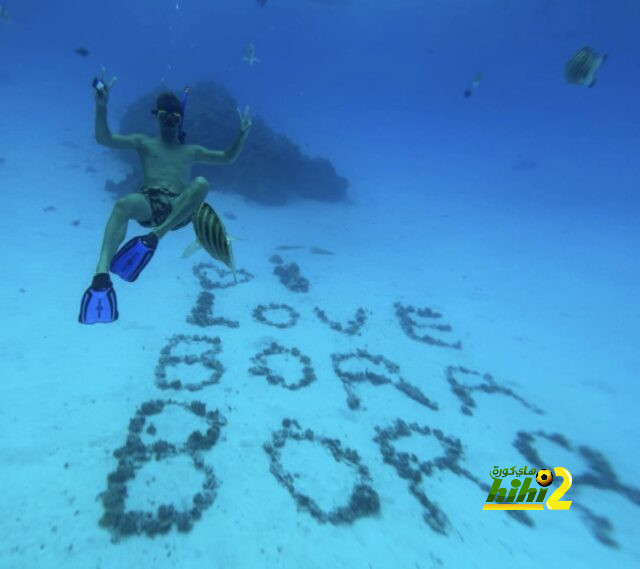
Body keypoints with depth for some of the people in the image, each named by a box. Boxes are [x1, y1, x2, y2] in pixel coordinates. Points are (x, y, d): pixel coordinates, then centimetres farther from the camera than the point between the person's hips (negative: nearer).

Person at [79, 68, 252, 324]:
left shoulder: (191, 151, 31)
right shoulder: (144, 143, 24)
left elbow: (227, 158, 31)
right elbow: (104, 138, 13)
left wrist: (242, 135, 16)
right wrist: (102, 104, 0)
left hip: (179, 210, 1)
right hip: (148, 204, -1)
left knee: (202, 183, -31)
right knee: (123, 204, -38)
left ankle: (153, 237, -39)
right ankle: (101, 275, -57)